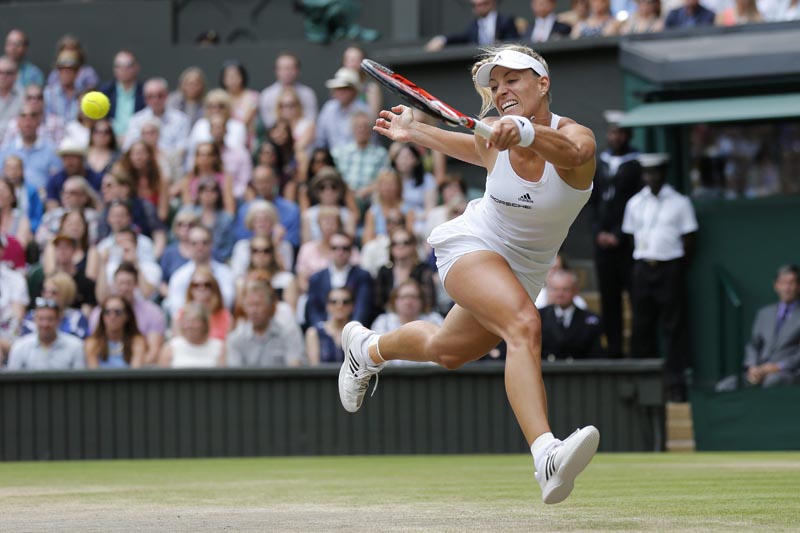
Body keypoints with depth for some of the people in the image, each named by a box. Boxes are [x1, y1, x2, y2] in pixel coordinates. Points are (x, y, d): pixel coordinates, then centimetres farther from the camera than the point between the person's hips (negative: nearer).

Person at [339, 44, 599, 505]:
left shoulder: (577, 137, -23)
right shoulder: (493, 140, -15)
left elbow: (568, 152, -50)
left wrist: (525, 132, -68)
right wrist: (415, 131, 20)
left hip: (525, 271, 3)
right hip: (472, 245, -3)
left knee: (446, 351, 23)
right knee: (524, 325, -32)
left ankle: (368, 348, 56)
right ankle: (547, 457, -50)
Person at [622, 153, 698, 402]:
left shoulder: (679, 203, 1)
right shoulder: (635, 203, 9)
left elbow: (689, 240, 2)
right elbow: (630, 236, 14)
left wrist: (681, 268, -3)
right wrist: (640, 266, 6)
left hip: (670, 268, -3)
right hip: (642, 267, 3)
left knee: (675, 326, -3)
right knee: (642, 326, 3)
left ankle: (676, 383, -1)